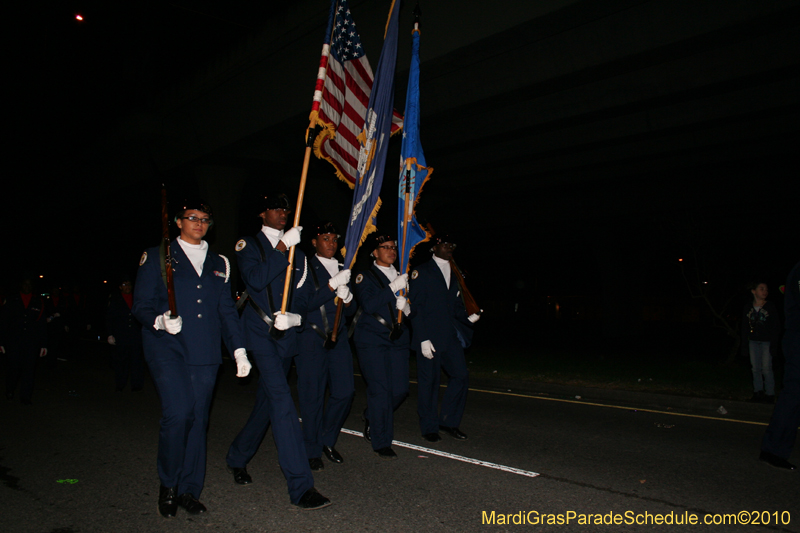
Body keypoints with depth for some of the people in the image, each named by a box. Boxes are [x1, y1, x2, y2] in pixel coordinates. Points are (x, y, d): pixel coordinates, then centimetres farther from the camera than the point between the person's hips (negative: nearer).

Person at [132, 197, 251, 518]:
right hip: (168, 347, -3)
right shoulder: (157, 257, 7)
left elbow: (227, 310, 16)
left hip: (204, 352, 4)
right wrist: (160, 321, -19)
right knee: (178, 413, -17)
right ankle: (168, 485, 7)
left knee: (199, 418, 3)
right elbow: (141, 306, 3)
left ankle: (189, 490, 19)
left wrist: (239, 349, 8)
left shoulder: (218, 263, 18)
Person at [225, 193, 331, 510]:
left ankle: (238, 457, 38)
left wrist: (294, 317, -8)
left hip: (287, 334, 6)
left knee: (268, 401, 14)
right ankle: (300, 486, -15)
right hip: (261, 332, -6)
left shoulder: (296, 251, 17)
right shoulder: (249, 245, 3)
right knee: (282, 401, -15)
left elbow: (303, 293, 12)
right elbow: (256, 279, -15)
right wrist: (282, 248, -17)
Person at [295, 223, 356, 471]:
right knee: (312, 396, 0)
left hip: (338, 337, 5)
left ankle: (328, 440, 23)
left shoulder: (343, 270, 16)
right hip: (311, 338, -5)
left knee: (345, 391, 0)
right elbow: (305, 304, -14)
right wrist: (333, 285, -21)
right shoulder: (305, 268, -1)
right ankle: (313, 451, 15)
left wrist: (347, 298, -7)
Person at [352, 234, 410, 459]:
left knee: (400, 389, 3)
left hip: (397, 338, 5)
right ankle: (381, 442, 6)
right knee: (380, 389, -8)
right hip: (372, 340, -5)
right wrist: (393, 288, -20)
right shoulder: (365, 276, 0)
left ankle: (372, 417, 32)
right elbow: (368, 305, -15)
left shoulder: (401, 276, 16)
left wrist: (406, 306, -5)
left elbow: (411, 307, 19)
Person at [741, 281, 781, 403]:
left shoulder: (770, 307, -4)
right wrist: (744, 345, 6)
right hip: (753, 342, 3)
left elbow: (776, 327, -3)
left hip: (766, 342, -3)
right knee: (756, 368, 6)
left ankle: (770, 394, 5)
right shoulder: (748, 308, 4)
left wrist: (773, 344, -10)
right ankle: (758, 392, 15)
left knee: (766, 368, -4)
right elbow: (744, 328, 8)